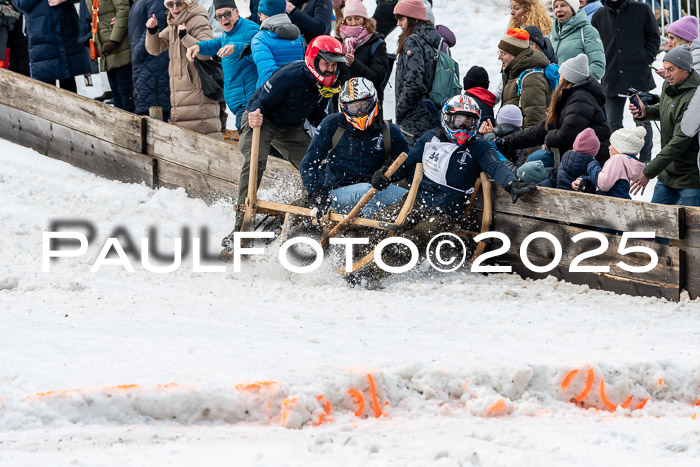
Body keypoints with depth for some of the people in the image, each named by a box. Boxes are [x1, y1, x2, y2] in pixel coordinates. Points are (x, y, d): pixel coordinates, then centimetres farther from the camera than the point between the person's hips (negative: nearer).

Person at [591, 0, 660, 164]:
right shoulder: (599, 17, 9)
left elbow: (654, 37, 5)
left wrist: (646, 59, -5)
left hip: (639, 77, -2)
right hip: (611, 80, 3)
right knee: (613, 123, 3)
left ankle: (645, 160, 14)